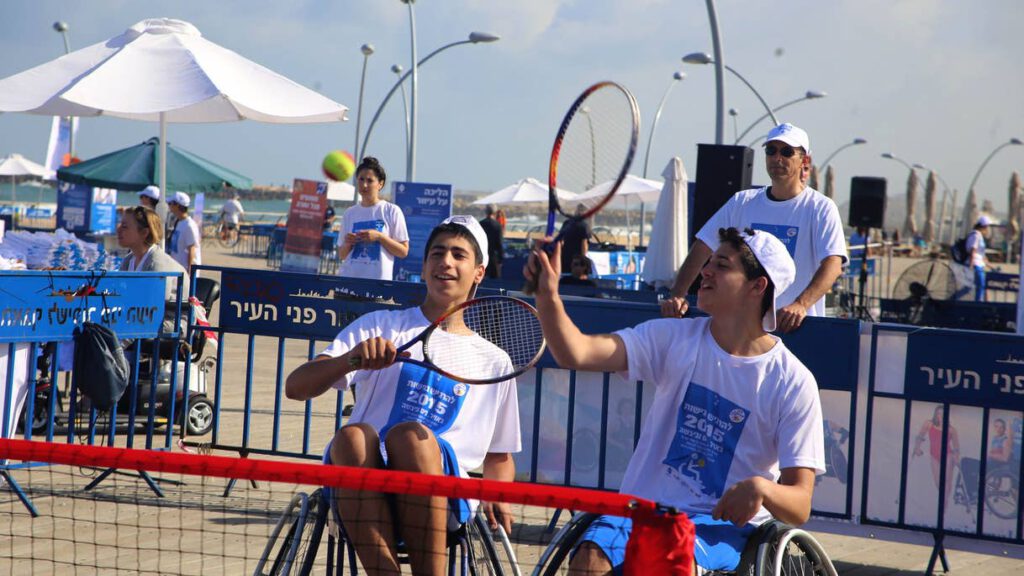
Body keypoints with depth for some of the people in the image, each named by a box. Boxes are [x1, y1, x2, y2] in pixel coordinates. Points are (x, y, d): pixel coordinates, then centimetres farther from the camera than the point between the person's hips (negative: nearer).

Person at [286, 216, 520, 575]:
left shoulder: (494, 362, 20)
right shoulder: (380, 327, 15)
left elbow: (499, 456, 28)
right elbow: (295, 387, 4)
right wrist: (351, 359, -18)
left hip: (439, 501, 0)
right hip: (361, 496, 0)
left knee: (412, 435, -34)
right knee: (353, 435, -35)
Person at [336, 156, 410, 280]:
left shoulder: (392, 211, 1)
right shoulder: (349, 213, 12)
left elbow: (403, 251, -1)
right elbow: (341, 256, 16)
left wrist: (379, 236, -12)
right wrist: (347, 243, -6)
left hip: (378, 280, -4)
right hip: (347, 278, 4)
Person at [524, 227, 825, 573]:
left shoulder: (793, 382, -3)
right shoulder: (674, 338, 5)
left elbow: (800, 507, -6)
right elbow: (577, 354, -9)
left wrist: (761, 489, -28)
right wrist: (548, 297, -26)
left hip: (726, 523, -2)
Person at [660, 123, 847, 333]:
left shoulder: (820, 208, -1)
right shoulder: (742, 203, 13)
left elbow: (833, 265, -15)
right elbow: (702, 249, 11)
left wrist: (801, 304, -32)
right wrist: (677, 296, -4)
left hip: (793, 325, -3)